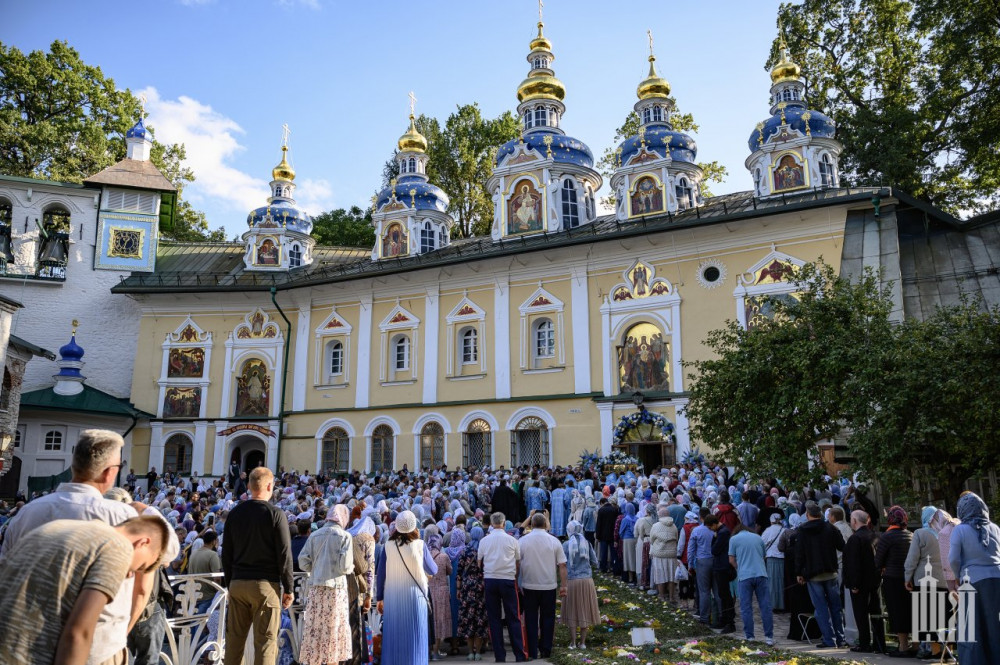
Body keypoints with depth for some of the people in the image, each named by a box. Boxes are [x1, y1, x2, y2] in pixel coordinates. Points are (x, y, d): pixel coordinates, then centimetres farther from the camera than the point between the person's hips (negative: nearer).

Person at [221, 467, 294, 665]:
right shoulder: (275, 514, -7)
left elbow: (226, 553, 11)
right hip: (266, 584, -4)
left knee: (234, 639, 12)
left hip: (237, 584, 5)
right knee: (265, 641, 0)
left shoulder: (235, 513, 7)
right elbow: (284, 554, -8)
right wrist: (288, 588, -1)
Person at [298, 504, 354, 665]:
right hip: (335, 587, -3)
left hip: (316, 588, 3)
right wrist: (350, 569, 10)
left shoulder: (314, 535, 6)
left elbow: (303, 563, 3)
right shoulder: (344, 536, -4)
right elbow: (345, 566, -11)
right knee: (334, 628, 5)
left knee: (313, 628, 7)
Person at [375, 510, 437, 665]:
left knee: (394, 638, 10)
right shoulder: (420, 545, -6)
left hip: (392, 598, 2)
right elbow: (433, 570, 4)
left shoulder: (388, 546, -2)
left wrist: (379, 598, 9)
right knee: (415, 638, 6)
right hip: (415, 596, -2)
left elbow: (380, 574, 1)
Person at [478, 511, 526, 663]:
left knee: (494, 618, 8)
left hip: (490, 580, 1)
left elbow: (479, 561, 8)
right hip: (508, 580, -1)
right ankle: (519, 654, 4)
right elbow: (518, 562, 6)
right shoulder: (511, 540, -1)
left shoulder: (484, 541, 2)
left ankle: (499, 655, 9)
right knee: (513, 618, 5)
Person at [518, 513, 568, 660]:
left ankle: (532, 652, 11)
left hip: (529, 586, 0)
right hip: (549, 585, 0)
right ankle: (545, 650, 16)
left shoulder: (522, 541, -4)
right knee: (547, 617, 13)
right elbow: (562, 565, -3)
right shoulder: (554, 541, -3)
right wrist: (563, 585, 3)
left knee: (531, 619, 9)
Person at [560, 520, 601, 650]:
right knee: (585, 611, 12)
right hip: (587, 580, 2)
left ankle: (573, 642, 11)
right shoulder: (587, 543, 0)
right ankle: (582, 642, 15)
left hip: (572, 580, -2)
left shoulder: (566, 545, -6)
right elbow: (595, 563, 4)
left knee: (572, 611, 9)